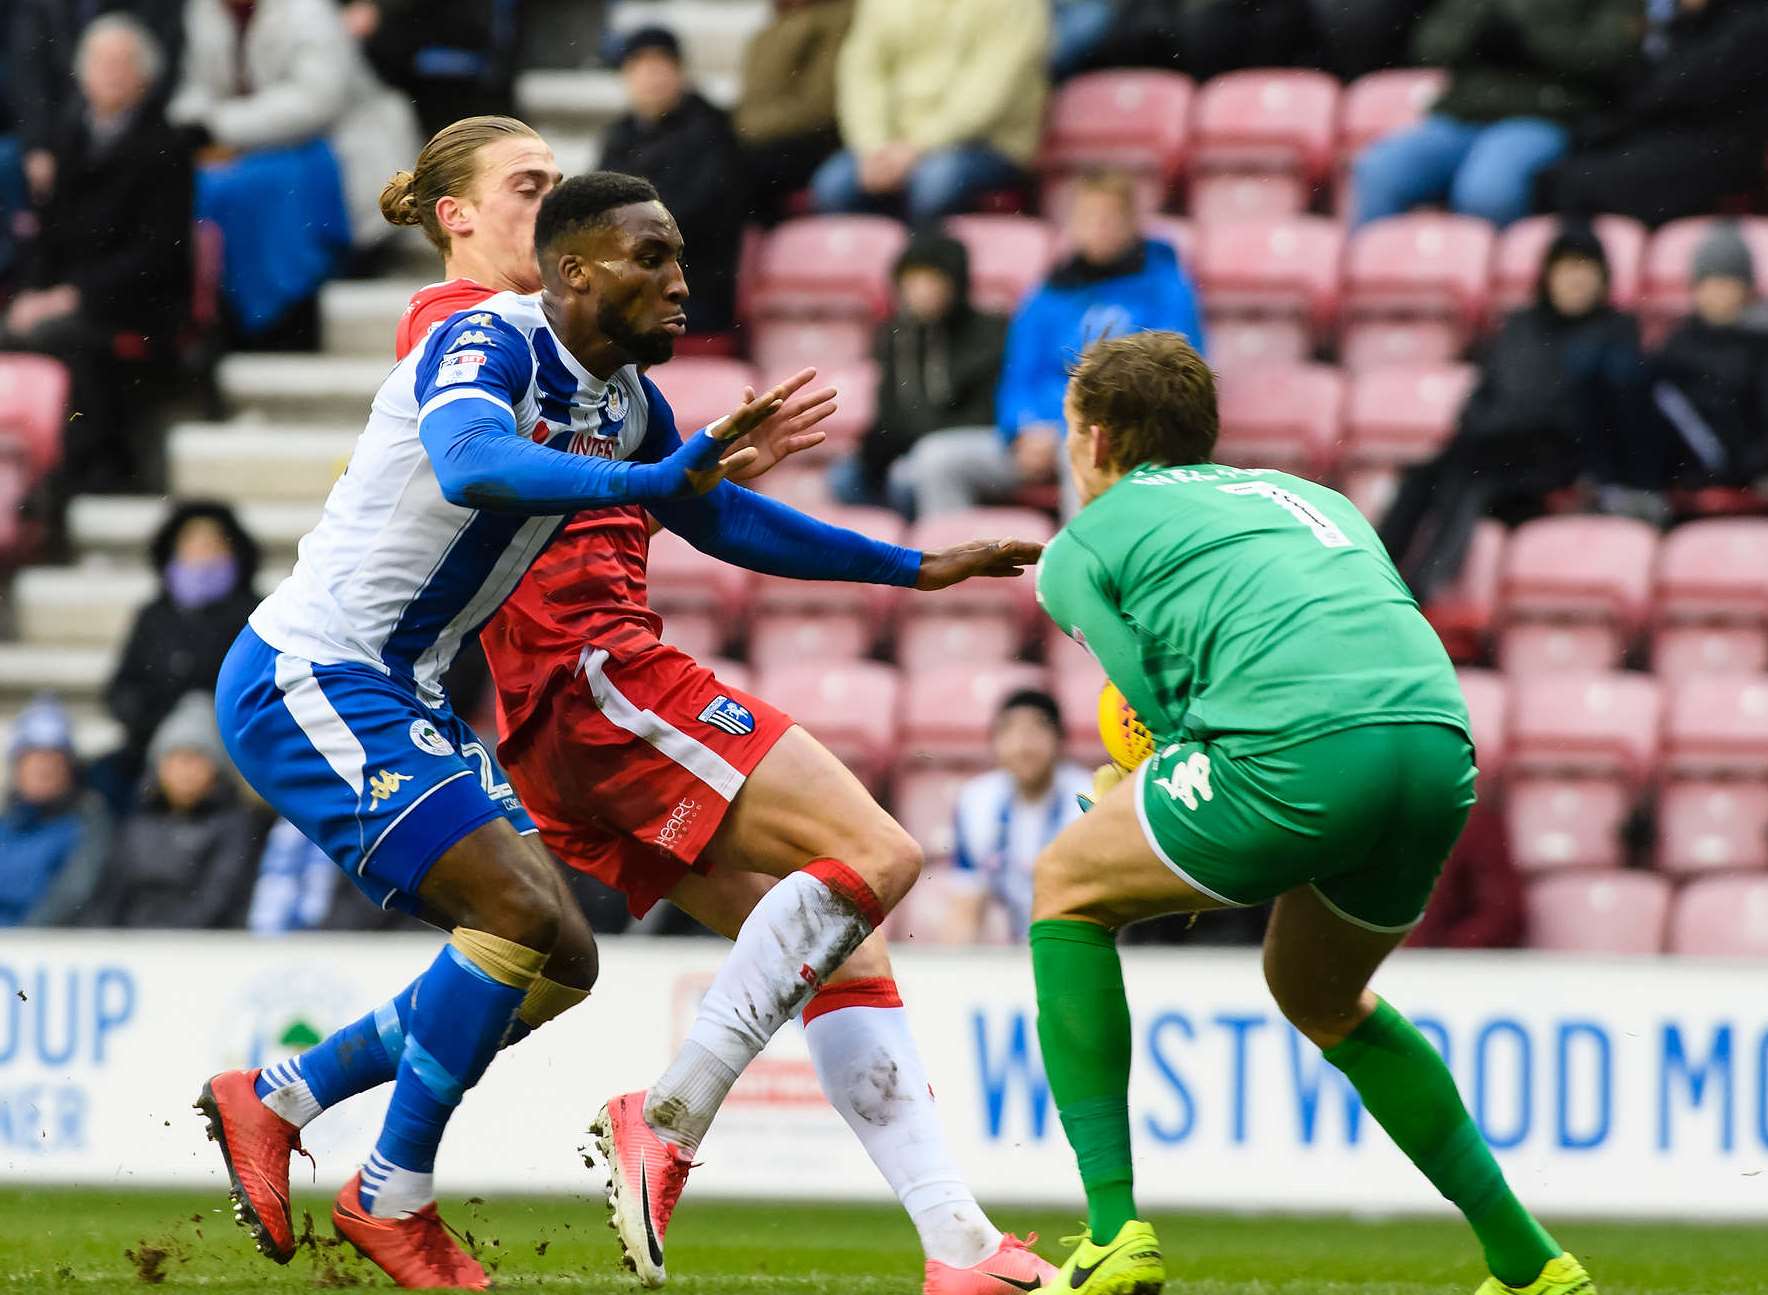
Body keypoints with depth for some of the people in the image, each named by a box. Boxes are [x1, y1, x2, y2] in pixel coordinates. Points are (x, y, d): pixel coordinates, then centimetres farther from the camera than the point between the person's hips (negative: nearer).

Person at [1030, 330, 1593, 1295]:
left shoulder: (1082, 546, 18)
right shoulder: (1301, 495, 35)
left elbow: (1166, 705, 8)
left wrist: (1128, 789, 28)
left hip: (1305, 747, -6)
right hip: (1442, 744, 6)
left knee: (1068, 889, 19)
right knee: (1319, 998, 32)